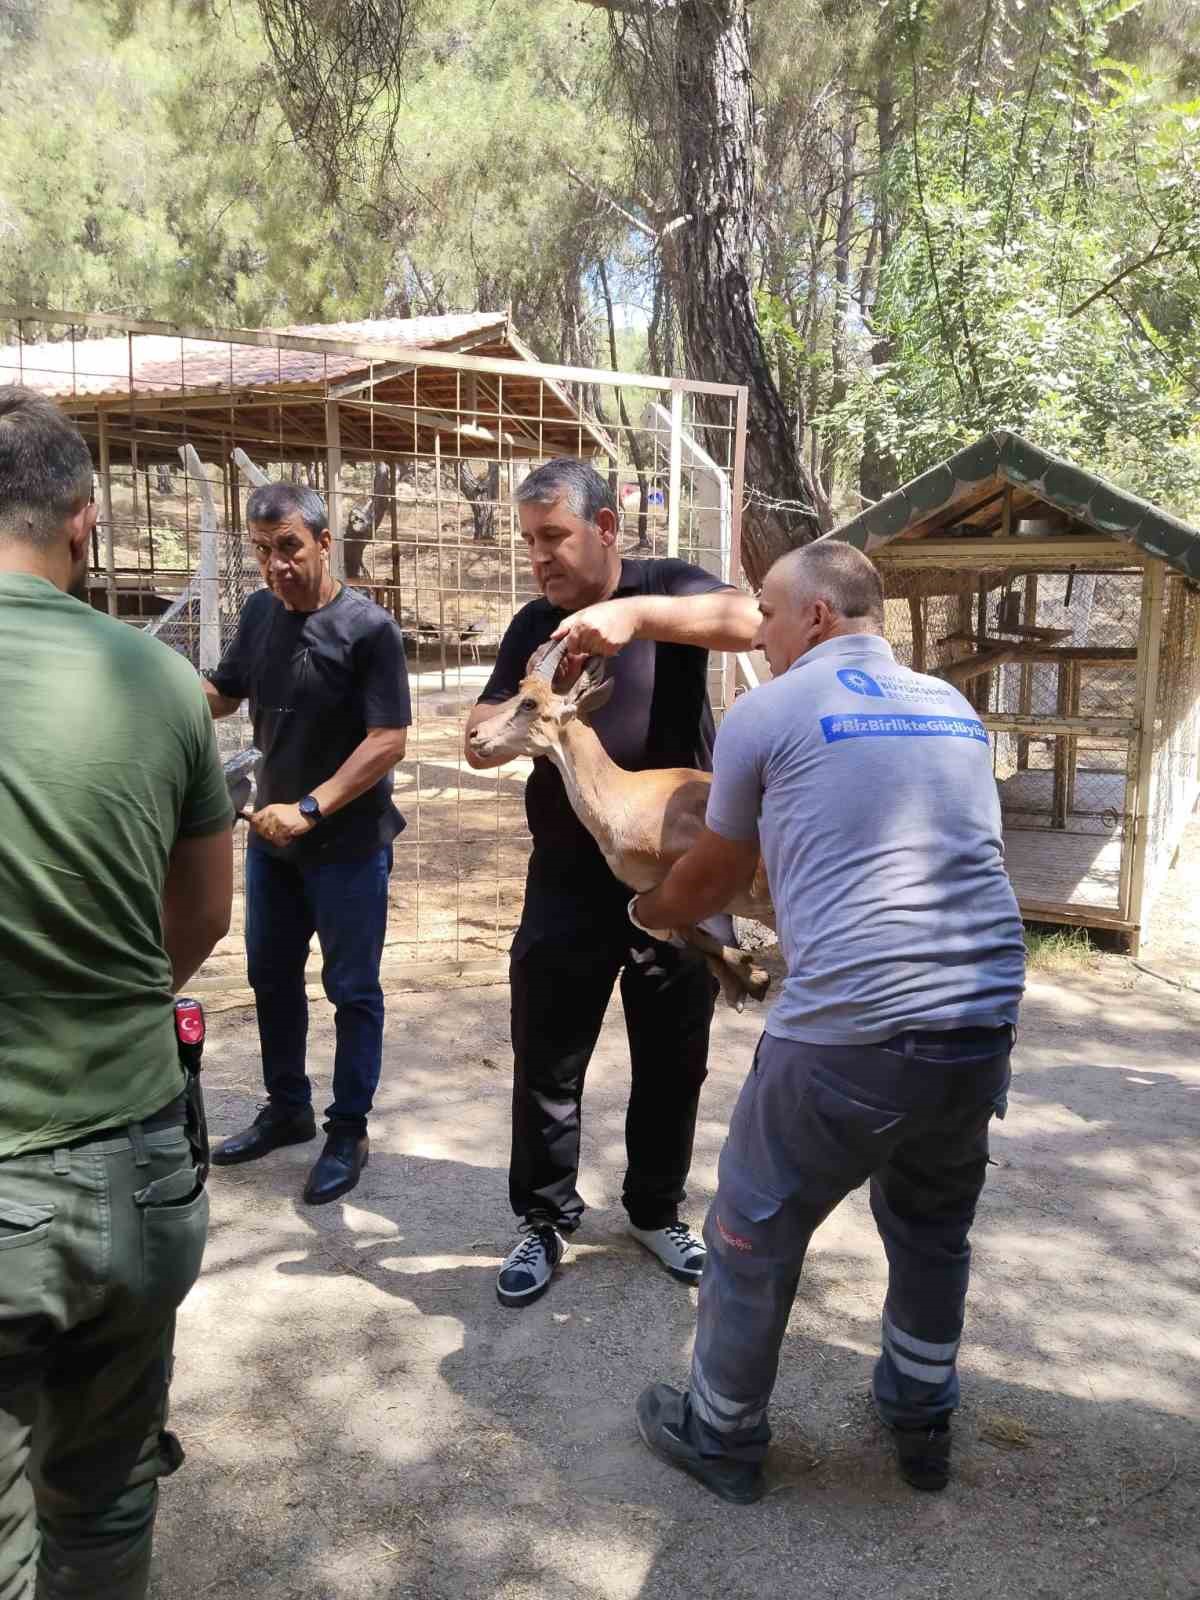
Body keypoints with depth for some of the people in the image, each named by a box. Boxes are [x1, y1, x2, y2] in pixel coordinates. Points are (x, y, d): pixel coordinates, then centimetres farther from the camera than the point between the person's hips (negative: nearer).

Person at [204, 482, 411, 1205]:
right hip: (273, 837, 7)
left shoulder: (367, 627, -17)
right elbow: (222, 694, 12)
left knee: (352, 991, 6)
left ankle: (349, 1131, 22)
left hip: (349, 845, -6)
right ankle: (288, 1108, 37)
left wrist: (310, 808, -26)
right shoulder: (260, 612, 2)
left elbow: (389, 741, -21)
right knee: (272, 978, 18)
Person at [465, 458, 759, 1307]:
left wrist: (635, 613, -36)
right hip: (569, 883, 2)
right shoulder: (534, 626, 6)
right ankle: (545, 1220, 26)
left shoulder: (669, 590, -4)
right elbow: (479, 745, 3)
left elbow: (751, 620, -25)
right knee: (546, 1063, 7)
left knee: (673, 1060, 13)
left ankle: (657, 1210, 33)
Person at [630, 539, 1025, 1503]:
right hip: (984, 1020, 6)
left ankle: (722, 1437, 34)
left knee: (756, 1234, 16)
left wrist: (650, 913, 34)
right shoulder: (955, 708, 15)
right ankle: (922, 1425, 45)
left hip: (850, 1032, -6)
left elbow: (711, 879, 12)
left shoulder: (767, 715, 0)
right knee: (934, 1230, 27)